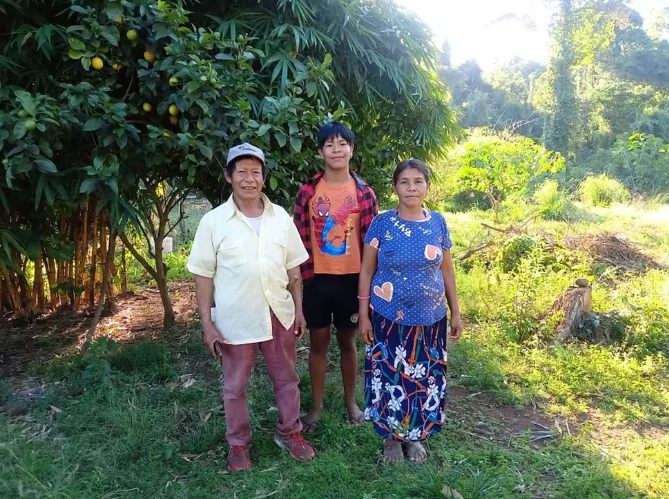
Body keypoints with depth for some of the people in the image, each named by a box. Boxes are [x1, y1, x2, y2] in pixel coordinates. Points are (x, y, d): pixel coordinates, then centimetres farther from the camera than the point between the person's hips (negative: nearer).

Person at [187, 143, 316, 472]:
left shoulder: (281, 217, 1)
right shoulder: (213, 222, -8)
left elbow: (293, 268, 7)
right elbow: (203, 276, -5)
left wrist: (299, 310, 6)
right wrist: (207, 323, -8)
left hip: (278, 314, 3)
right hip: (235, 319, -2)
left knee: (286, 378, 17)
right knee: (235, 386, 13)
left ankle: (289, 432, 37)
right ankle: (238, 443, 33)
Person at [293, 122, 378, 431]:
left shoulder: (364, 192, -2)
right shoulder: (308, 192, -3)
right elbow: (301, 238, -1)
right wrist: (301, 276, -4)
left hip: (351, 278, 0)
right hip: (317, 278, 0)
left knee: (347, 341, 14)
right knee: (318, 341, 10)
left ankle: (350, 401, 32)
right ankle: (316, 405, 26)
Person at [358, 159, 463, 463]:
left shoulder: (438, 223, 0)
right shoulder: (382, 223, -7)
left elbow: (447, 271, 7)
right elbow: (366, 271, -3)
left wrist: (455, 312, 6)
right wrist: (364, 315, -6)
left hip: (430, 318, 2)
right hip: (389, 317, -2)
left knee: (424, 377, 12)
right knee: (390, 376, 8)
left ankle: (414, 435, 34)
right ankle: (391, 436, 30)